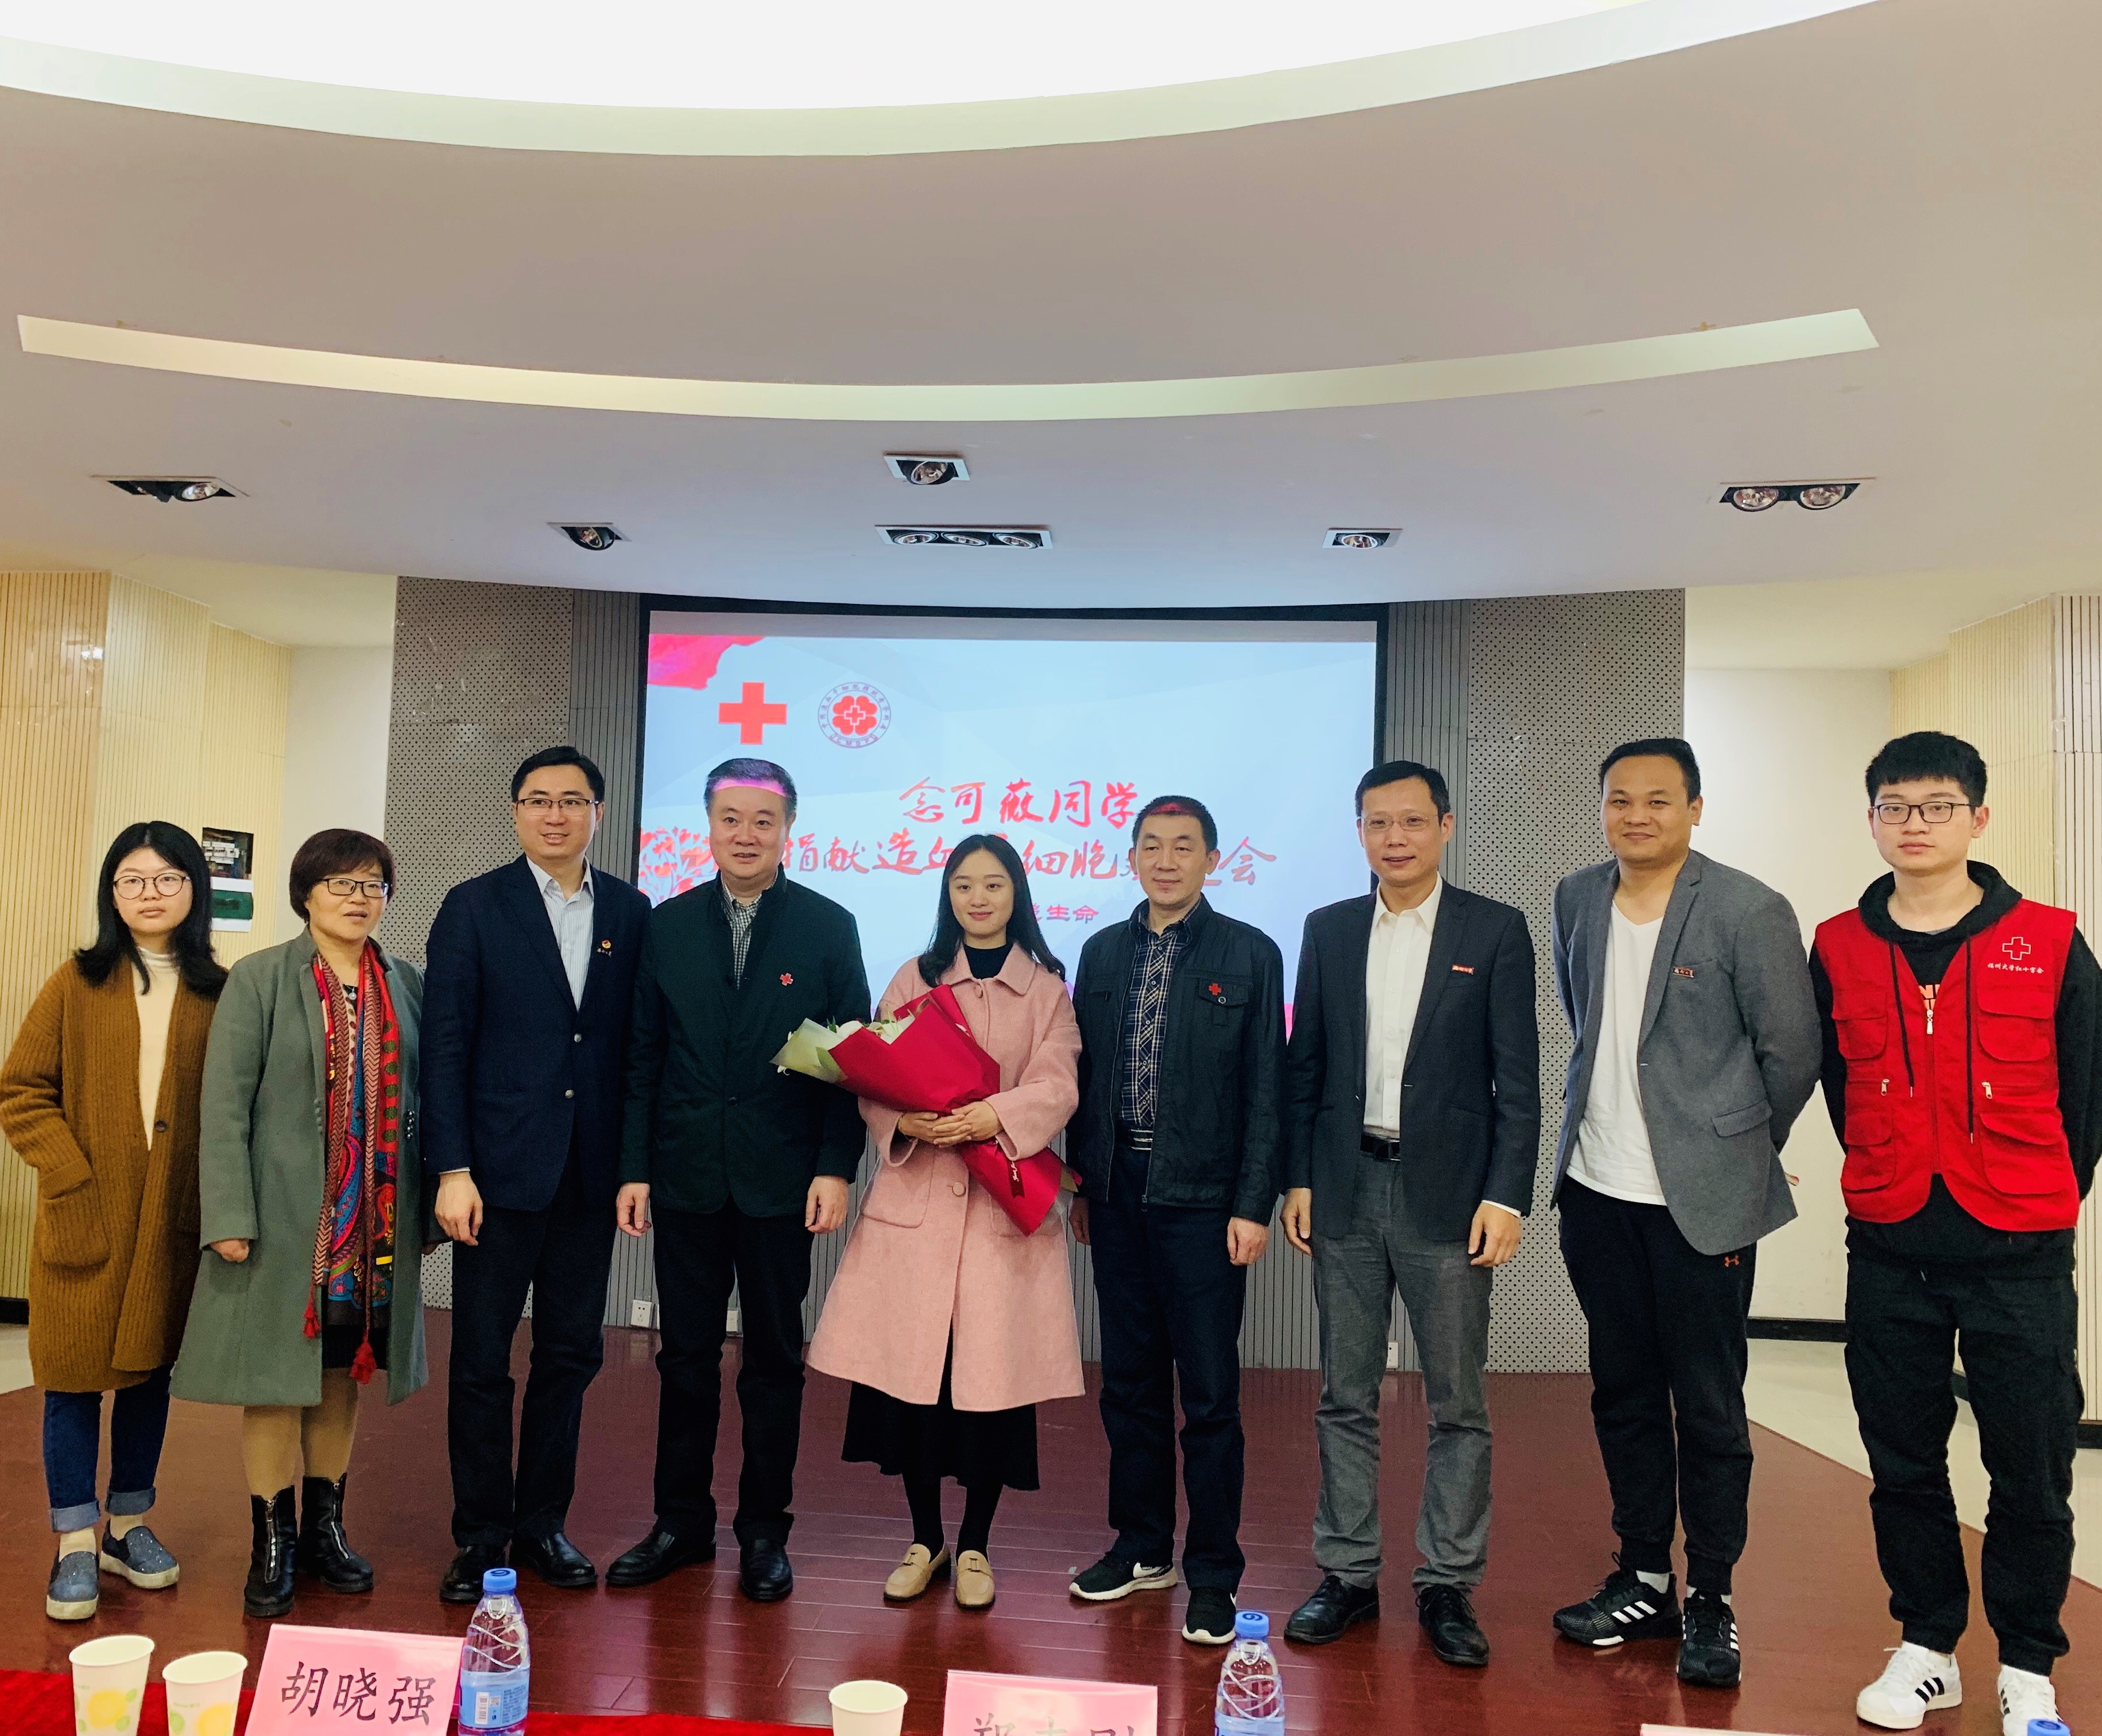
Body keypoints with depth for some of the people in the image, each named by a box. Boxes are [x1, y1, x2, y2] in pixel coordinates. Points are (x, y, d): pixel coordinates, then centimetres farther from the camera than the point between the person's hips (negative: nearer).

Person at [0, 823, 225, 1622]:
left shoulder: (220, 993, 2)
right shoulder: (78, 983, 1)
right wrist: (74, 1179, -11)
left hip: (176, 1219, 1)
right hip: (85, 1217, -1)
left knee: (150, 1369, 12)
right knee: (75, 1374, 4)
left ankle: (129, 1526, 27)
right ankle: (76, 1546, 15)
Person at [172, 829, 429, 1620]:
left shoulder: (406, 984, 7)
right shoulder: (259, 980, -3)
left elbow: (422, 1099, 9)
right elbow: (225, 1104, -7)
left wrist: (425, 1208, 7)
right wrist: (229, 1218, -13)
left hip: (375, 1223, 4)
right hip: (285, 1219, -3)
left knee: (344, 1372, 13)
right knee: (276, 1375, 4)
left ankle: (324, 1528, 26)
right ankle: (272, 1545, 16)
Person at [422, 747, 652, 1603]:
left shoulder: (630, 912, 6)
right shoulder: (473, 907, -1)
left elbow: (636, 1042, 6)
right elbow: (445, 1045, -5)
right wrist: (451, 1169, -11)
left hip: (590, 1172, 3)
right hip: (501, 1169, -2)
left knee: (572, 1353, 11)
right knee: (482, 1358, 6)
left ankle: (542, 1524, 26)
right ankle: (481, 1537, 21)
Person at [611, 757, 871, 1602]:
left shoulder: (828, 928, 0)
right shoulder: (667, 926, 6)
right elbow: (643, 1057, 5)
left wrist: (836, 1168, -10)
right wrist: (634, 1168, 0)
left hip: (781, 1179, -2)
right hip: (686, 1176, 2)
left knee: (774, 1358, 9)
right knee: (686, 1355, 11)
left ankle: (764, 1531, 21)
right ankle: (682, 1521, 26)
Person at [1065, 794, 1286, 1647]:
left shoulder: (1250, 954, -2)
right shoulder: (1102, 953, 10)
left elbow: (1266, 1088, -4)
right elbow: (1085, 1074, 11)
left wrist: (1253, 1204, -9)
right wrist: (1081, 1181, 9)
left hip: (1202, 1195, -4)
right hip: (1118, 1191, 4)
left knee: (1209, 1394, 1)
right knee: (1130, 1380, 14)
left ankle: (1212, 1575, 14)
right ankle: (1142, 1546, 29)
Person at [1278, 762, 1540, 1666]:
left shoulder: (1496, 930, -1)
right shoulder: (1329, 930, 8)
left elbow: (1519, 1077, -3)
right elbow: (1304, 1065, 10)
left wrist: (1506, 1195, -9)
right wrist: (1297, 1177, 4)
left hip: (1448, 1194, -2)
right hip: (1346, 1191, 3)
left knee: (1457, 1403, 5)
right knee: (1345, 1398, 10)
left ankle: (1448, 1584, 19)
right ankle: (1347, 1574, 22)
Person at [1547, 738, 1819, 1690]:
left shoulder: (1749, 911, -11)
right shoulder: (1576, 899, 5)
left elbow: (1792, 1052, -4)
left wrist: (1740, 1149, 6)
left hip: (1701, 1200, -5)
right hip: (1597, 1190, 5)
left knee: (1708, 1407, 4)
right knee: (1623, 1394, 14)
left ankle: (1710, 1603, 20)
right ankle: (1642, 1583, 28)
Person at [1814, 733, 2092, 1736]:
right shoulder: (1839, 950, 2)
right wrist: (1892, 1181, 11)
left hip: (2021, 1256, -2)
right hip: (1889, 1254, 2)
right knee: (1903, 1463, 12)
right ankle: (1926, 1647, 29)